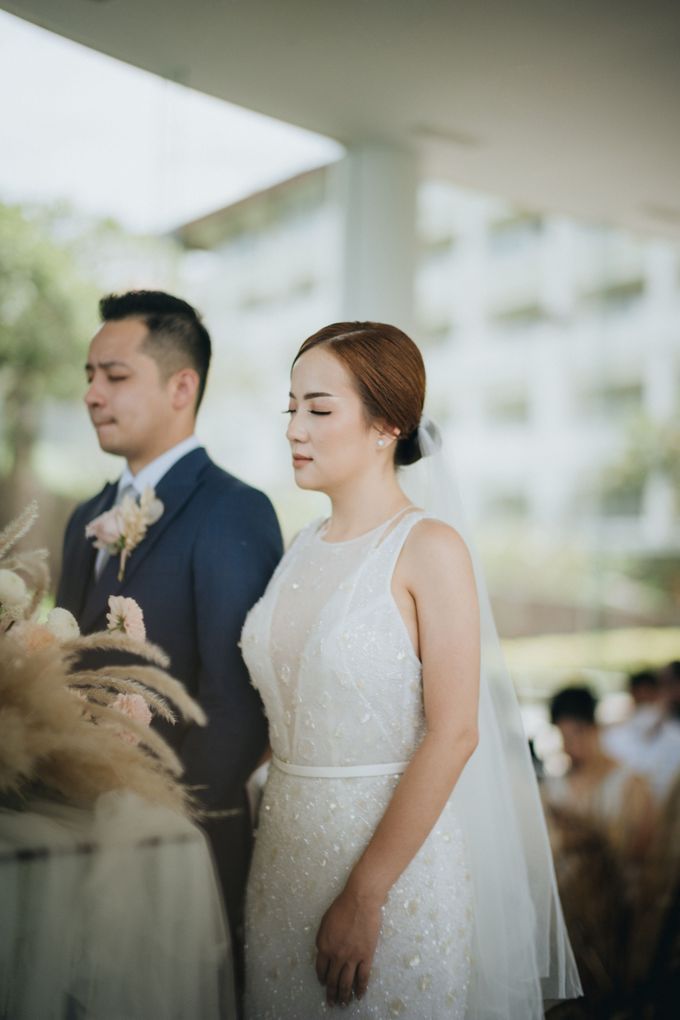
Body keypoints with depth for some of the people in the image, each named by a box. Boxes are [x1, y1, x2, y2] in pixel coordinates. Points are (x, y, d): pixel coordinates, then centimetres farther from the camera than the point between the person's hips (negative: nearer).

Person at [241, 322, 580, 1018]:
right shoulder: (303, 548, 6)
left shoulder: (429, 549, -13)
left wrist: (363, 897, -19)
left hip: (396, 850, -6)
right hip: (284, 847, 6)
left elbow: (454, 733, -18)